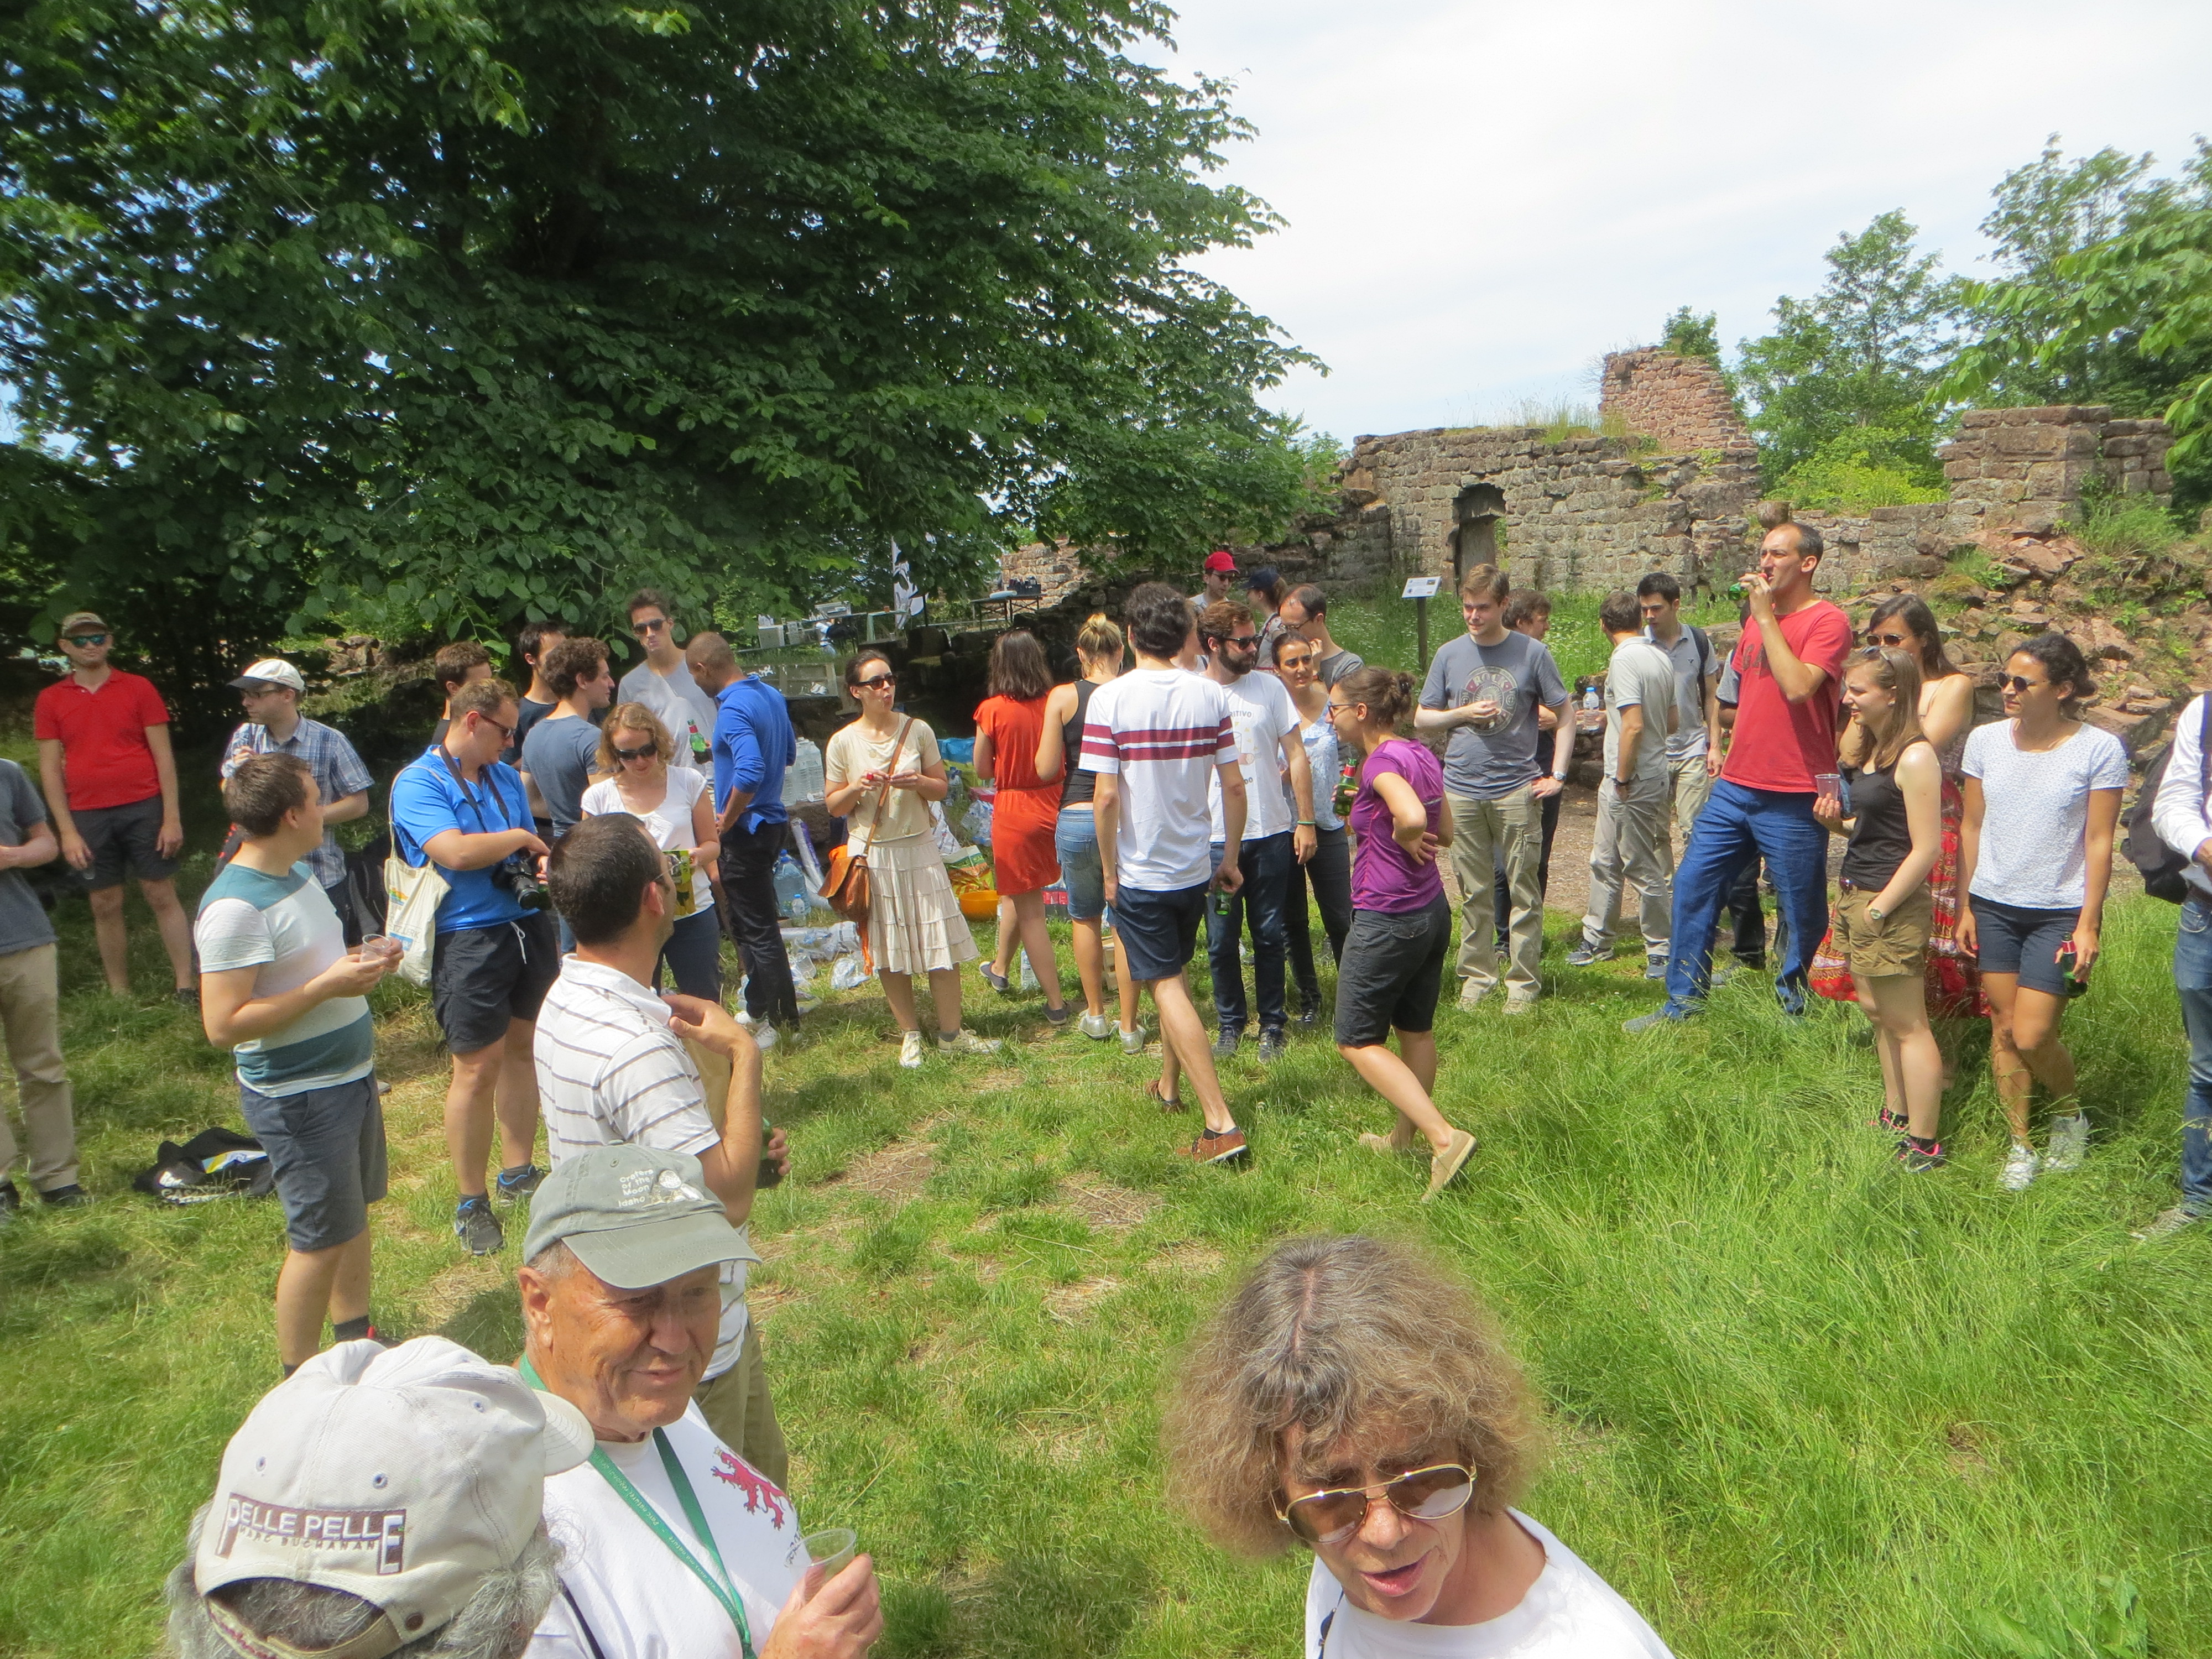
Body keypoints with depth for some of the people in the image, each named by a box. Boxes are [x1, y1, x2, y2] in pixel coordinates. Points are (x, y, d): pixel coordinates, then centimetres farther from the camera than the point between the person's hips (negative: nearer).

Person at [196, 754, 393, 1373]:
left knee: (353, 1214, 21)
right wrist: (328, 985, -27)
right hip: (298, 1098, -9)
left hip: (350, 1073, 9)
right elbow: (223, 1024, -27)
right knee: (320, 1240, 3)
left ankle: (356, 1339, 39)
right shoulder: (235, 907, -24)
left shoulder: (300, 872, 7)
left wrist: (358, 959, 2)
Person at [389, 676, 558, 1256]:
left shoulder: (505, 776, 14)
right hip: (469, 940, -7)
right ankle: (471, 1203, 14)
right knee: (477, 1069, -1)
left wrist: (542, 866, 1)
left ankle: (518, 1174, 30)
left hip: (528, 927, 7)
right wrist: (519, 839, -9)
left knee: (522, 1049, 15)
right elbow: (456, 851, -25)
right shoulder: (417, 783, -10)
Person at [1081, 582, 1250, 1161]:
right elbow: (1234, 787, -2)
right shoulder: (1210, 694, -4)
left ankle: (1221, 1123, -6)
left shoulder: (1110, 698, -14)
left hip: (1140, 871, -4)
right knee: (1174, 975, 23)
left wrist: (1109, 871, -5)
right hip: (1195, 866, 5)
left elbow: (1106, 797, -17)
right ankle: (1170, 1086, 39)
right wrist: (1231, 860, 9)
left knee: (1167, 988, 0)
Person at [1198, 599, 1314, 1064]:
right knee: (1221, 941, 6)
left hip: (1271, 834, 1)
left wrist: (1305, 821, 1)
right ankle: (1230, 1023, 22)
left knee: (1269, 936, 9)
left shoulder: (1269, 687, 3)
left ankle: (1272, 1025, 22)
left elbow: (1296, 755, 6)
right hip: (1215, 838, -1)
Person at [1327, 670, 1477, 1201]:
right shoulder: (1421, 755, 8)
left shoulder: (1383, 761, -18)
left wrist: (1404, 842, -17)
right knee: (1416, 1029, 20)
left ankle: (1445, 1138, -7)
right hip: (1433, 911, 9)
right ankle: (1404, 1137, 36)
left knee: (1357, 1041, 2)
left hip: (1387, 919, -9)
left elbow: (1413, 818, -36)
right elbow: (1445, 833, 16)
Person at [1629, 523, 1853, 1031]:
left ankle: (1794, 1010, 20)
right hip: (1735, 787, 7)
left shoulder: (1828, 620, -9)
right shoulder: (1757, 619, 14)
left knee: (1802, 912, 4)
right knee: (1693, 885, 7)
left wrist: (1766, 616, -18)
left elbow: (1797, 687, -25)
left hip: (1792, 799, -7)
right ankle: (1682, 1002, 17)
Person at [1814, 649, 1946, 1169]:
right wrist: (1837, 821, 2)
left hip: (1892, 903, -9)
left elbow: (1926, 848, -20)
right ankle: (1896, 1118, 31)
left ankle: (1924, 1145, 8)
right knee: (1878, 1015, 18)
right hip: (1854, 894, 9)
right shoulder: (1867, 750, 11)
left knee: (1907, 1025, -1)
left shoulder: (1915, 758, -17)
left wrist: (1880, 909, -17)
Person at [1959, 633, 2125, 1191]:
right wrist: (1965, 907, 7)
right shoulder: (1986, 740, 0)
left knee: (2032, 1036, -7)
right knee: (2004, 1029, 6)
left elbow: (2099, 843, -7)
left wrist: (2088, 925, -9)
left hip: (2059, 913, -3)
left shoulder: (2099, 750, -9)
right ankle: (2020, 1145, 21)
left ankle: (2071, 1117, 24)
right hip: (1994, 907, 3)